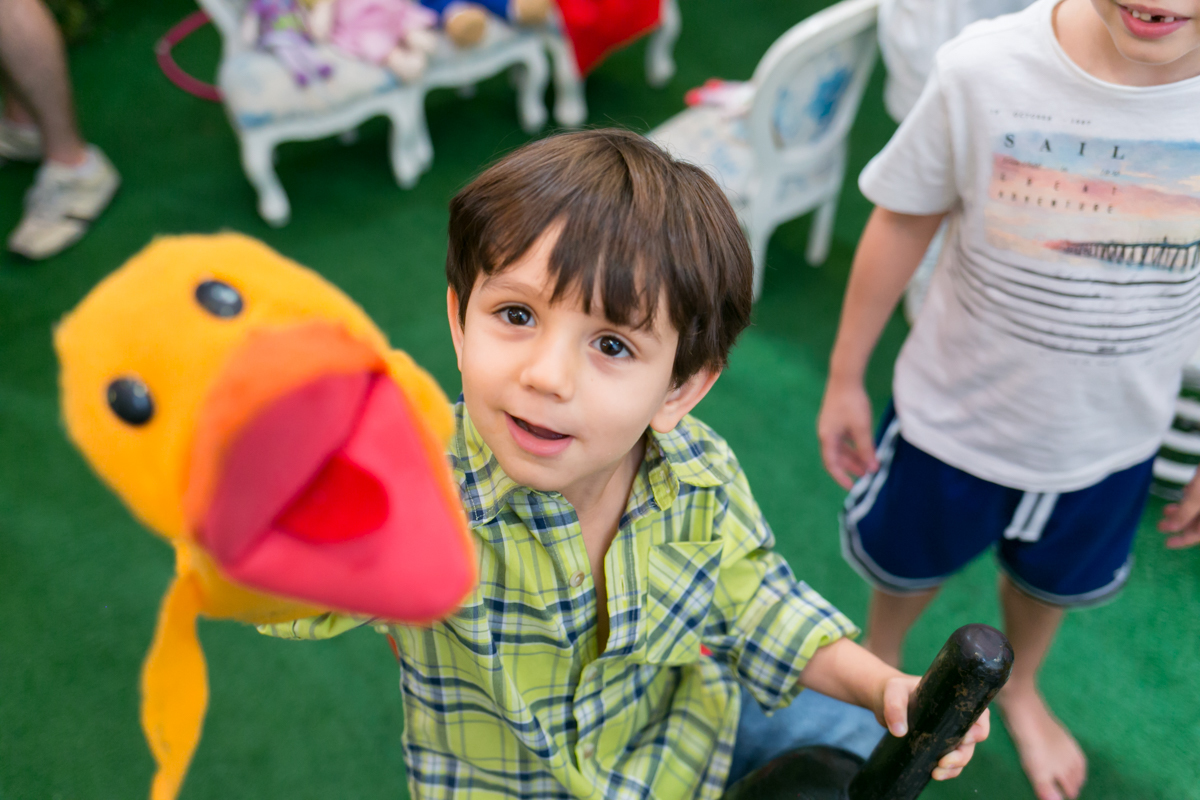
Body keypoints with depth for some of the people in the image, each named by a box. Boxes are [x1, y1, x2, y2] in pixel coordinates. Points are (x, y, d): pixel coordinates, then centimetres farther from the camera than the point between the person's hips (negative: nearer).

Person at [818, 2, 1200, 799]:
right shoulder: (987, 68, -27)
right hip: (952, 412, -1)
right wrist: (846, 376, -2)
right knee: (909, 565, 25)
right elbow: (904, 222, -12)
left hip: (1110, 437, 2)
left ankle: (1019, 688, 64)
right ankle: (880, 663, 61)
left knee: (1051, 581, 29)